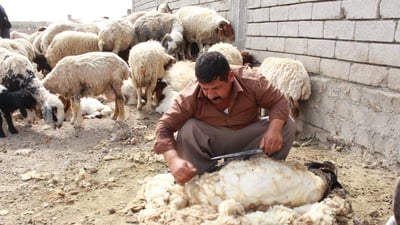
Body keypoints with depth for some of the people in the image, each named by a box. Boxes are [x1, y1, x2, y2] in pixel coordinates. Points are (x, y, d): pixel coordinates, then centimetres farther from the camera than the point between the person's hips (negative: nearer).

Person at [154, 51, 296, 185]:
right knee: (187, 130, -32)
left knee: (287, 125, -20)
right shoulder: (190, 96, -27)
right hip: (212, 142, -1)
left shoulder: (251, 82, -25)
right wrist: (174, 160, -44)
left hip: (248, 140, 2)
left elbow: (279, 101, -14)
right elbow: (164, 127, -27)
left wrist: (275, 129, -35)